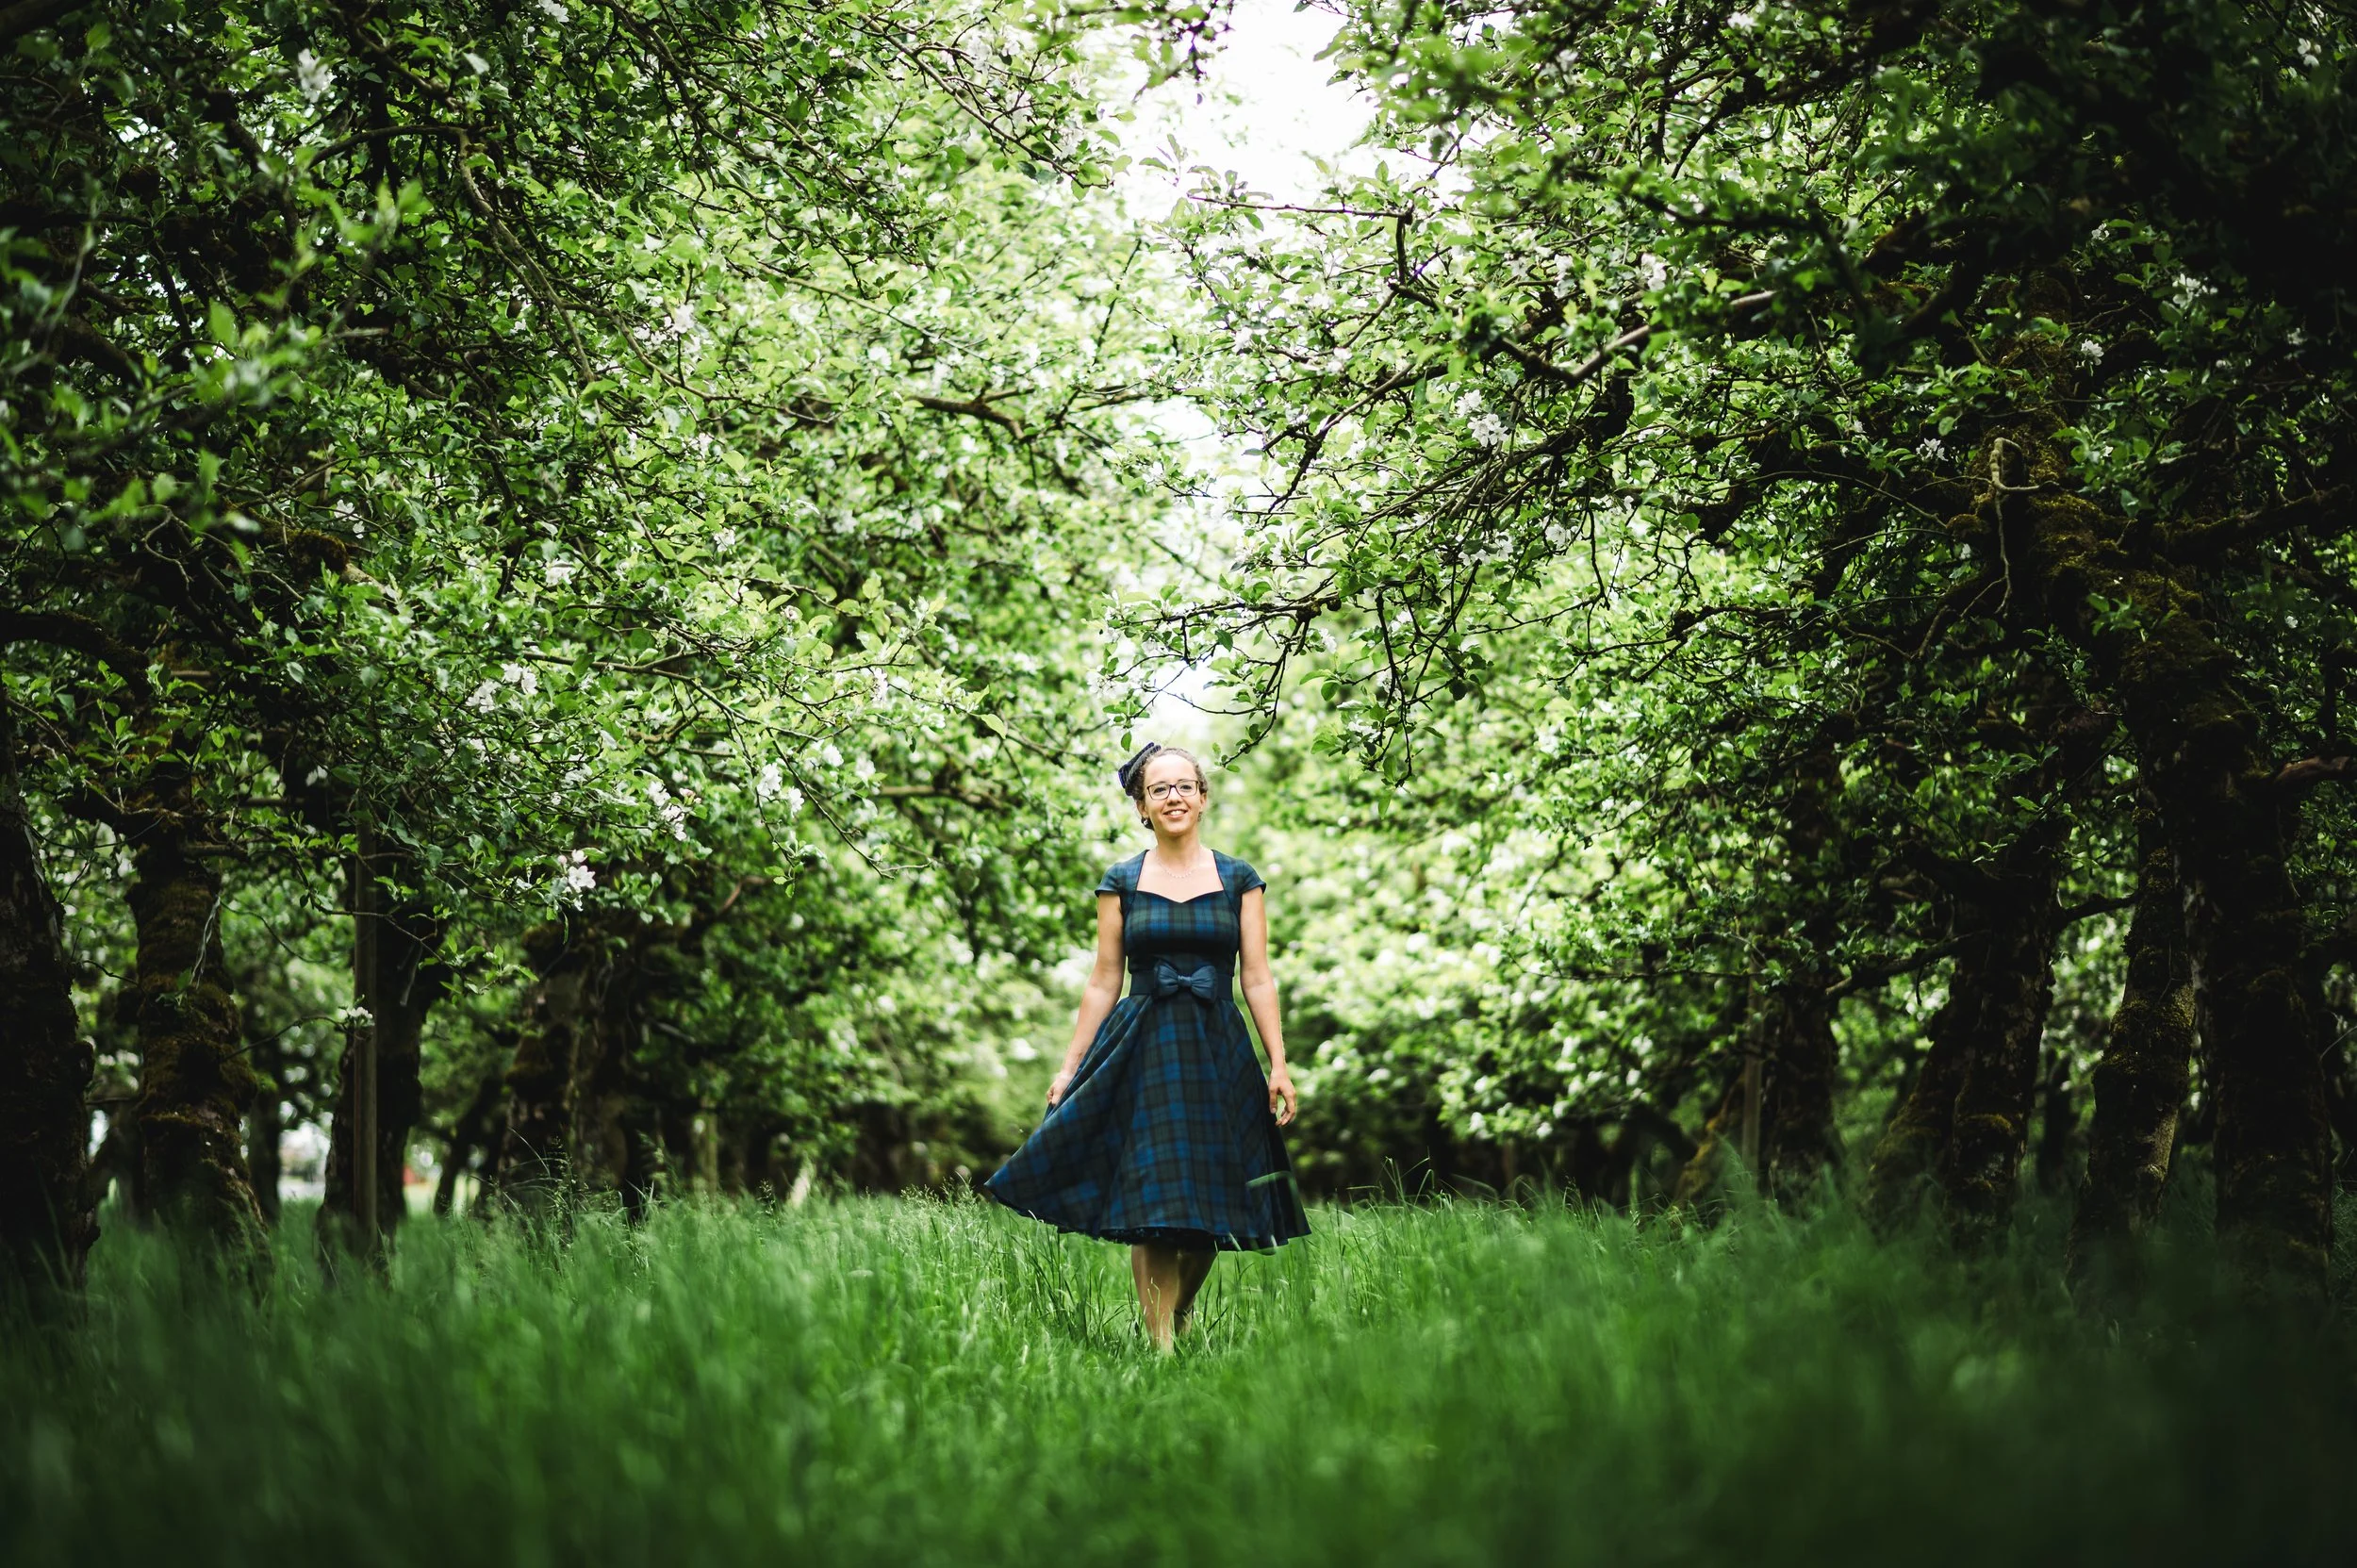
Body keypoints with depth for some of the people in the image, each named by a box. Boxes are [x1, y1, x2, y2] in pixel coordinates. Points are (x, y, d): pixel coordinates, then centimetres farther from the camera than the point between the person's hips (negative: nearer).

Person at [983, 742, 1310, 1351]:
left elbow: (1258, 980, 4)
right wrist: (1069, 1067, 4)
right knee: (1151, 1208, -7)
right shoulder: (1121, 882, 6)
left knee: (1211, 1209, 4)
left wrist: (1279, 1065, -3)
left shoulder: (1240, 880, 6)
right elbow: (1104, 983, 7)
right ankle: (1160, 1346, -2)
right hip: (1141, 1053, -1)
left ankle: (1181, 1313, 29)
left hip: (1218, 1054, 1)